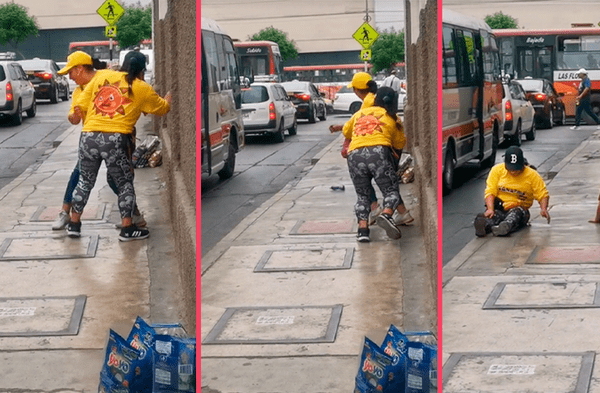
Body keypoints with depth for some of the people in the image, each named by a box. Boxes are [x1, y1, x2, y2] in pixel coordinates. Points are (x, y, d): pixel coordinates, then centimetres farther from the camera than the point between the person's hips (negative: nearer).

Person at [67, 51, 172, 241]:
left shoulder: (102, 76, 15)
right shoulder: (142, 88, 10)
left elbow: (79, 104, 12)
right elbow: (163, 108, 26)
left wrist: (76, 118, 32)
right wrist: (169, 95, 47)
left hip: (88, 137, 3)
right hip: (115, 139, -3)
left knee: (85, 181, 20)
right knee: (125, 182, 14)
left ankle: (74, 224, 25)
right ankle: (127, 228, 12)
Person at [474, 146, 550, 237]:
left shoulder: (532, 175, 0)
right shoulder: (497, 170, 1)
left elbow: (543, 194, 0)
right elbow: (490, 192, -4)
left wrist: (544, 209, -22)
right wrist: (490, 209, -23)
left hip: (520, 210, 0)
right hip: (498, 208, 1)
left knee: (516, 212, -36)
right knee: (493, 215, -34)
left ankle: (506, 226, -68)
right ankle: (485, 225, -68)